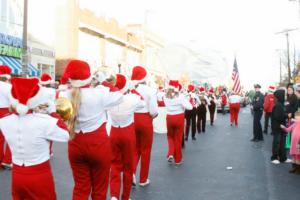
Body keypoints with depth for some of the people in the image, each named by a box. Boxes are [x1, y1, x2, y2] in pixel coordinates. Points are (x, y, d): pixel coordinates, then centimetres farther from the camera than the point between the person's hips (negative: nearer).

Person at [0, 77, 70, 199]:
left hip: (17, 175, 4)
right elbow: (66, 135, -10)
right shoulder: (45, 122, -27)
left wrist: (35, 112, 3)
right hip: (40, 175, -4)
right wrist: (53, 113, -3)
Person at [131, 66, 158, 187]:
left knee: (135, 149, 21)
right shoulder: (150, 90, -12)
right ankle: (143, 179, 22)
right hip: (145, 121, -3)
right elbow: (154, 111, -14)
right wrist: (153, 116, 8)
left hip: (132, 120, 3)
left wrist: (132, 112, 9)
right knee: (145, 151, 12)